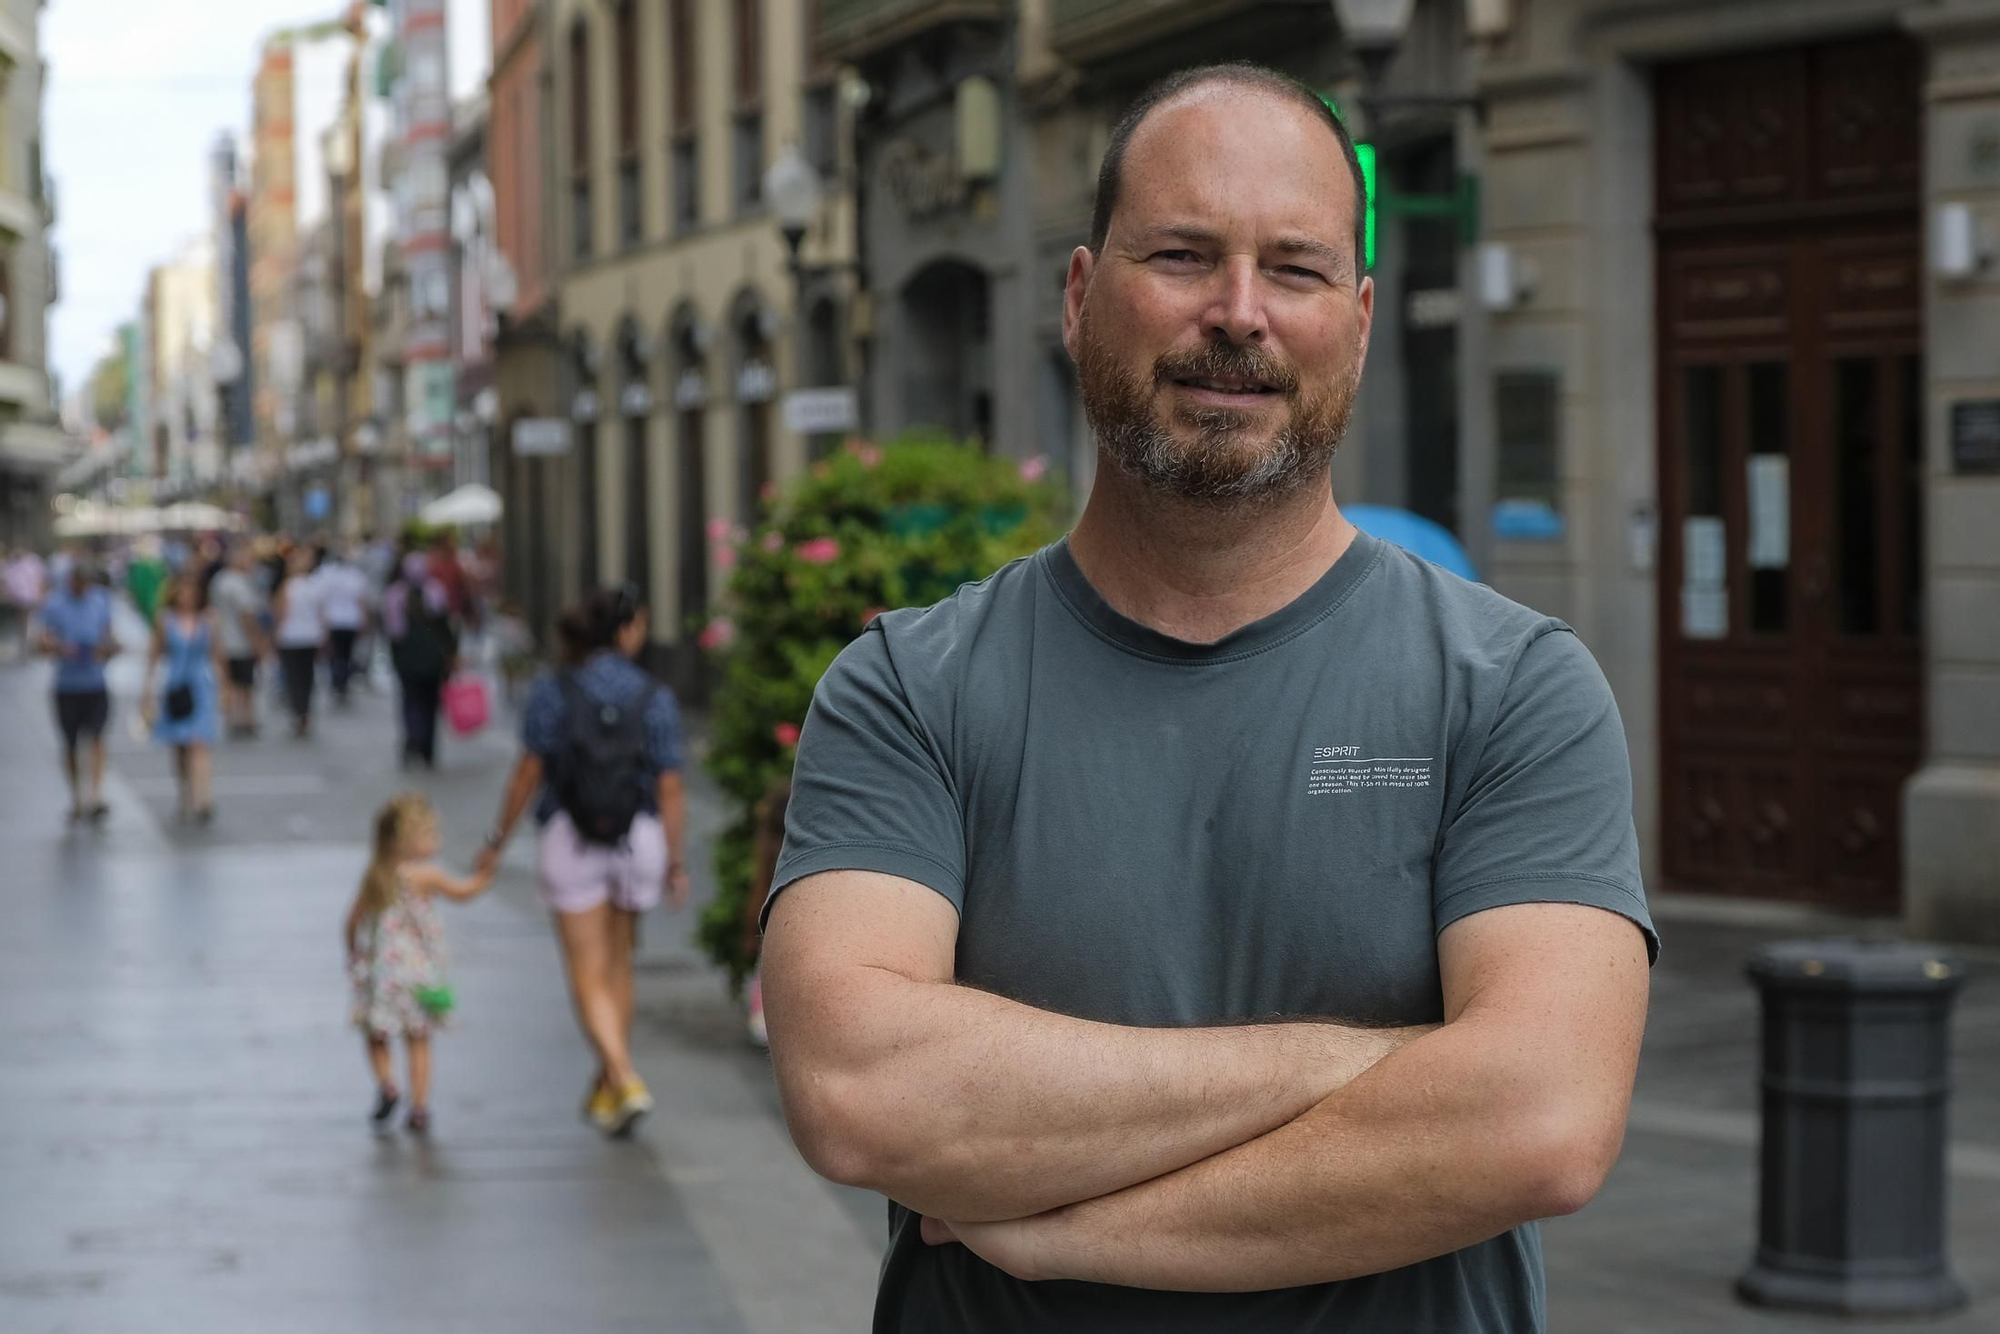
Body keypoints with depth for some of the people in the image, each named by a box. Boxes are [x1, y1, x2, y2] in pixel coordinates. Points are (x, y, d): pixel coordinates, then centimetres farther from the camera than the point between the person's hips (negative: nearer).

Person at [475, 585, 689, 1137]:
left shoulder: (553, 692, -8)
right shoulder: (656, 698, -5)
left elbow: (528, 771, -8)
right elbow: (671, 789, -6)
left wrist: (499, 839, 4)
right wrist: (678, 864, 2)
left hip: (571, 842, -2)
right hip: (638, 841, 2)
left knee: (589, 977, 1)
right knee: (618, 964, 19)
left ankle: (626, 1080, -17)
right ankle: (604, 1090, 26)